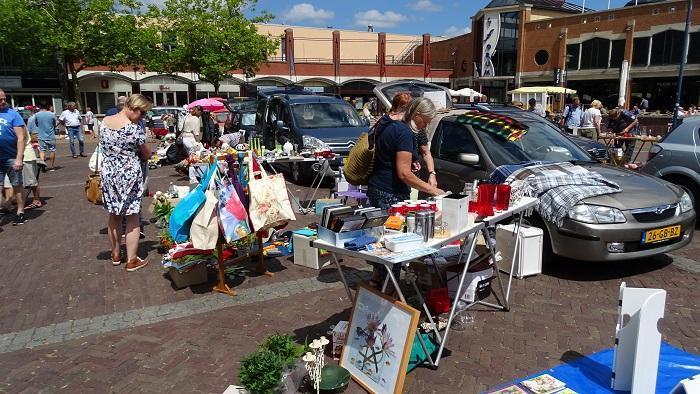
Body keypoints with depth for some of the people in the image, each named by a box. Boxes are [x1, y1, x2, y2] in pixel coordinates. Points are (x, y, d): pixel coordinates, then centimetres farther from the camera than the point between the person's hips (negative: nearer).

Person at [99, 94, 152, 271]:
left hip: (108, 173, 6)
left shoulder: (104, 122, 2)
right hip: (130, 175, -6)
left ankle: (116, 254, 32)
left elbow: (105, 147, 11)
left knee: (114, 215, 19)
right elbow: (146, 154, -6)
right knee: (132, 218, 4)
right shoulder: (135, 128, -17)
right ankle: (132, 260, 10)